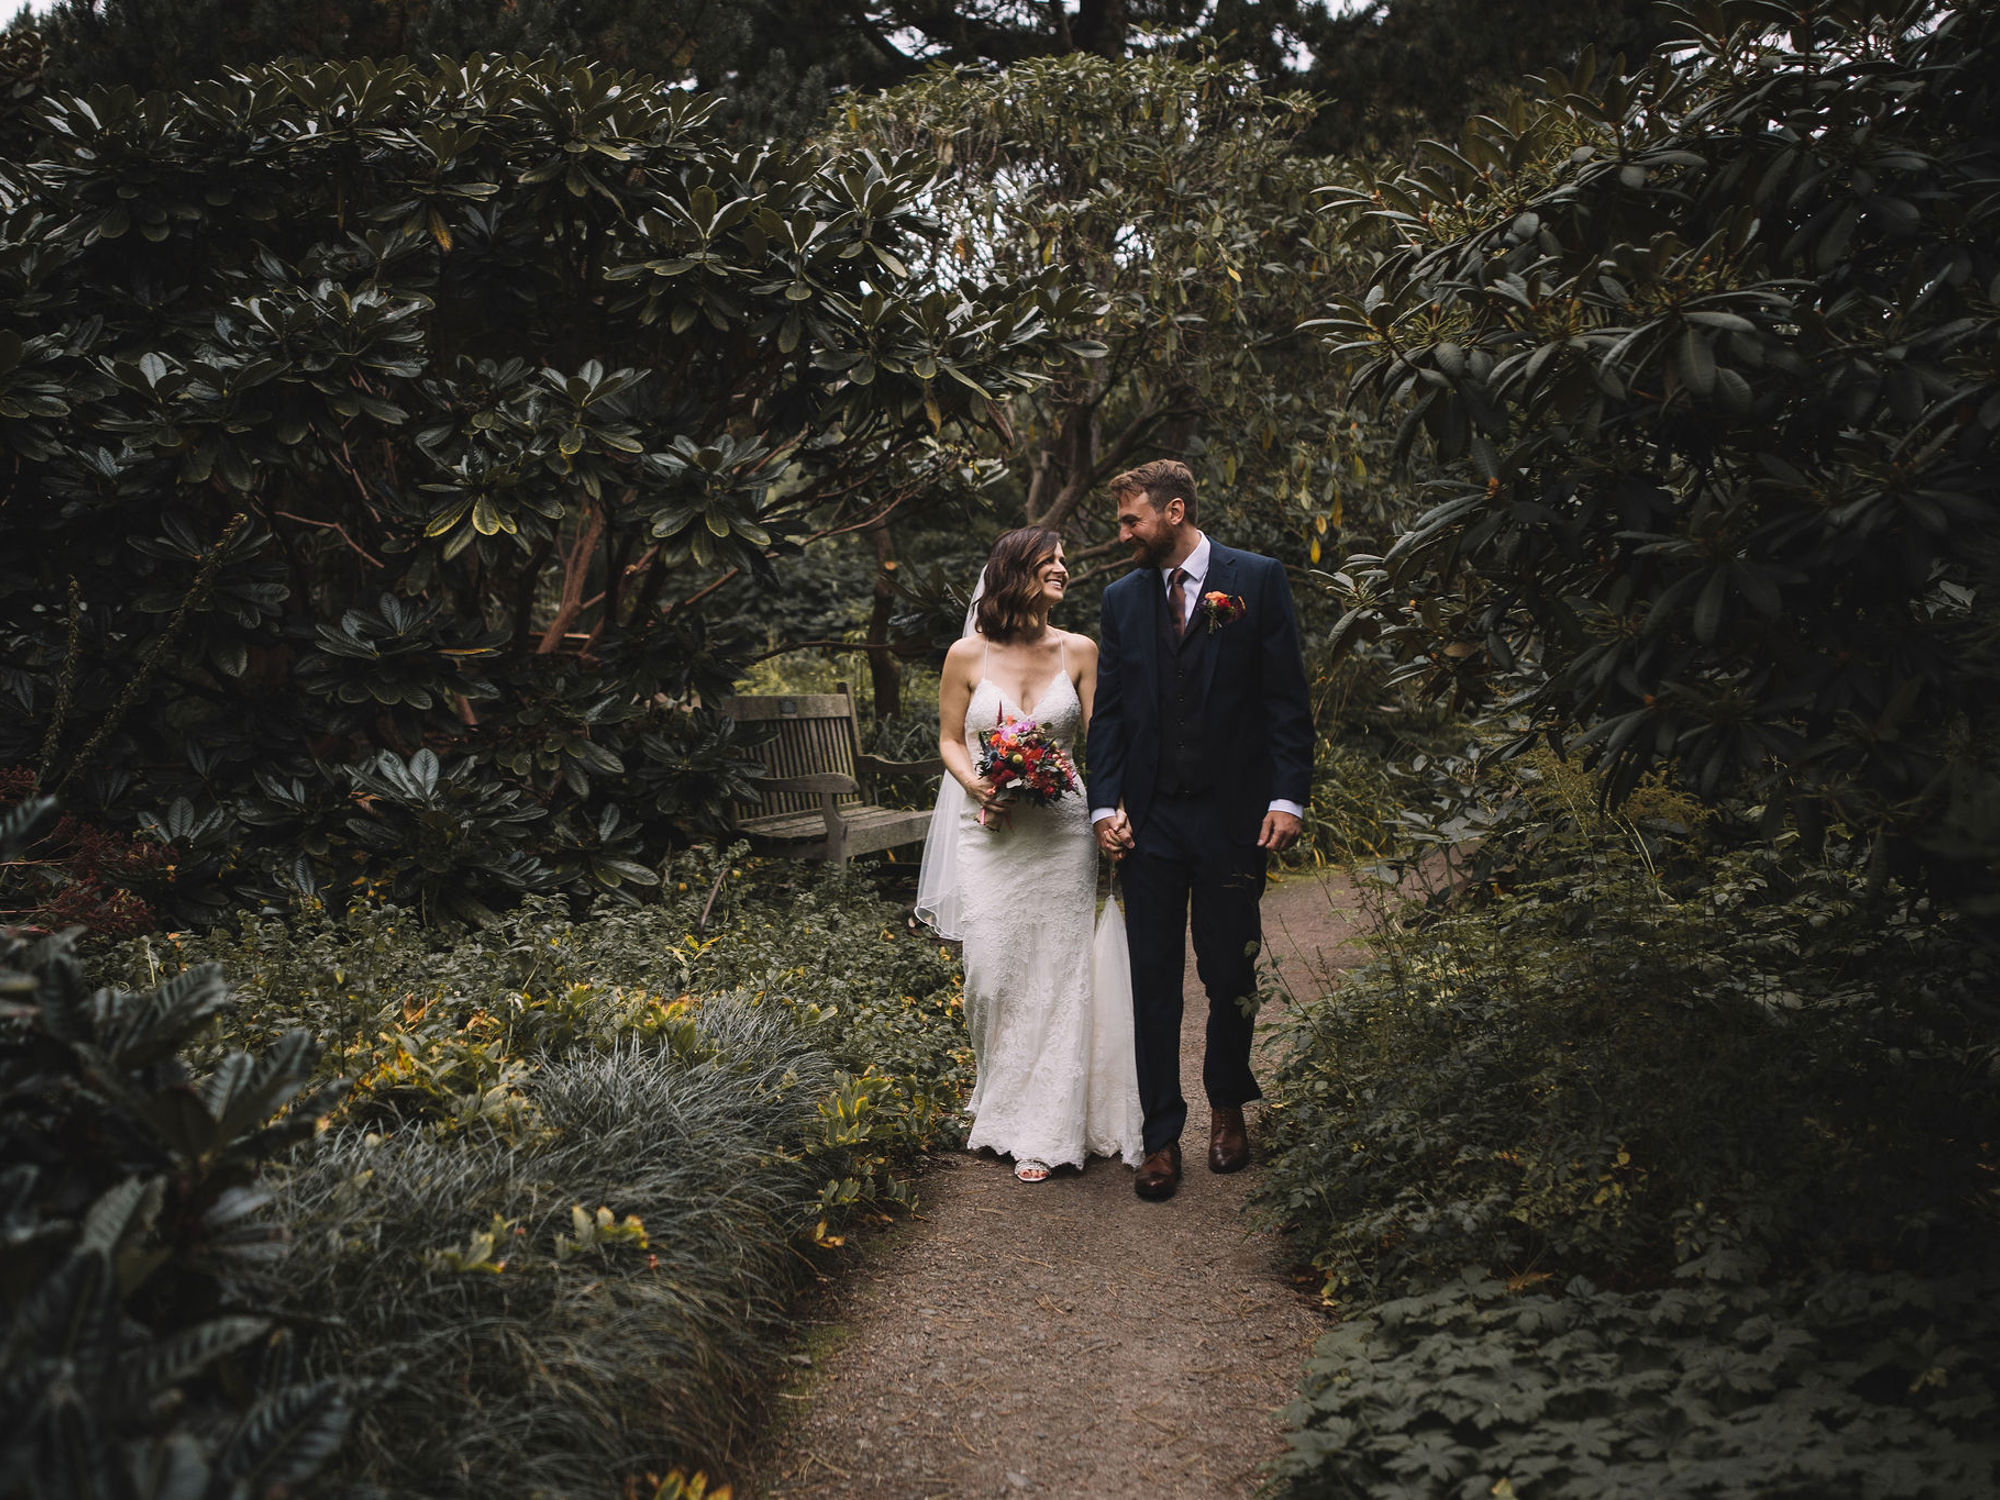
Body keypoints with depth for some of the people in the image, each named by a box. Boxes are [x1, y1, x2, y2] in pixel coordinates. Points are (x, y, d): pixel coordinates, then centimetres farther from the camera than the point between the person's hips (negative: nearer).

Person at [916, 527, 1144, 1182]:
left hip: (1061, 833, 1)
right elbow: (950, 740, 8)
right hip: (989, 834, 0)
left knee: (1057, 978, 0)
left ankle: (1045, 1131, 10)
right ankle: (1002, 1106, 23)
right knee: (994, 975, 0)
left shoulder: (1080, 651, 4)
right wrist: (978, 785, -10)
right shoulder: (969, 654, 1)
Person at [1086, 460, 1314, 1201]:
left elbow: (1287, 697, -3)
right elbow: (1108, 711, 10)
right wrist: (1105, 803, -1)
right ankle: (1161, 1137, 14)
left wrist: (1288, 796, -10)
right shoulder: (1122, 597, 8)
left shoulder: (1257, 580, -2)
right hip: (1148, 821, 3)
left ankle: (1227, 1106, 31)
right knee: (1153, 981, 4)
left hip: (1232, 815, -2)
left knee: (1231, 978, 8)